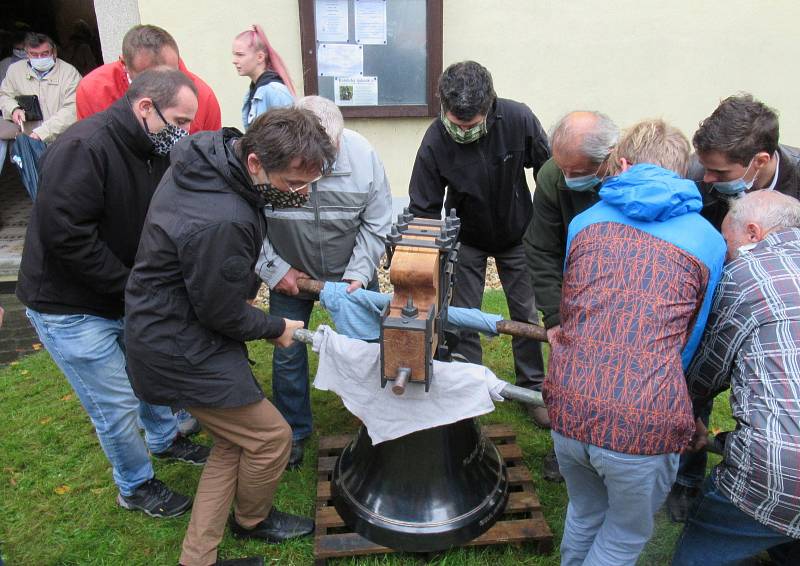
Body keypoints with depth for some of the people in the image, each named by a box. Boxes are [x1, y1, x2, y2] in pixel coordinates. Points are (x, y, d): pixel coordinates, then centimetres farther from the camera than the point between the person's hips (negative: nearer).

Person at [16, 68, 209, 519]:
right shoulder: (84, 148, -26)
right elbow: (64, 236, -29)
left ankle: (165, 439, 49)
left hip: (129, 297, 8)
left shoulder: (156, 153, 1)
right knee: (118, 405, 3)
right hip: (71, 308, -8)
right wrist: (132, 288, -23)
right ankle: (136, 487, 27)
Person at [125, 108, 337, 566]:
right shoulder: (220, 222, -34)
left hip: (169, 327, 10)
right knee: (270, 437, 5)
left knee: (234, 441, 16)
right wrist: (276, 329, -2)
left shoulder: (214, 153, -3)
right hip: (182, 351, -10)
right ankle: (252, 520, 35)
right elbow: (224, 313, -20)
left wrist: (270, 270, 11)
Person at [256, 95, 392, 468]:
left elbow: (377, 224, -11)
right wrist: (274, 269, -15)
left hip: (351, 273, 1)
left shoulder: (363, 155, -23)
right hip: (289, 274, 0)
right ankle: (294, 431, 32)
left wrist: (358, 272, -18)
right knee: (288, 354, 8)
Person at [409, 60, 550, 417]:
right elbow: (423, 210, -21)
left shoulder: (518, 119, -27)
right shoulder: (434, 142, -28)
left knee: (525, 314, 9)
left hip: (516, 234, 1)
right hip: (467, 239, -1)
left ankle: (532, 386, 28)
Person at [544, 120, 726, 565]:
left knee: (584, 515, 31)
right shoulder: (709, 241, 7)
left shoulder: (585, 221, 12)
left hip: (569, 408, 3)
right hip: (647, 425, -2)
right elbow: (688, 341, 18)